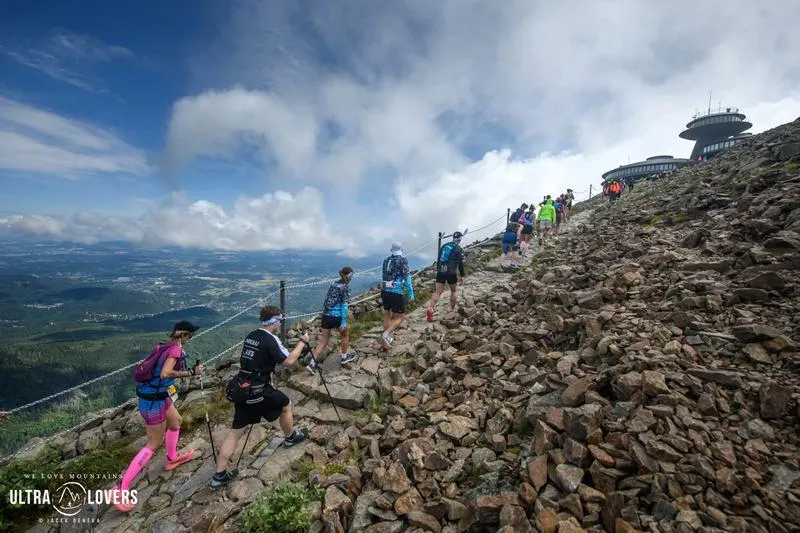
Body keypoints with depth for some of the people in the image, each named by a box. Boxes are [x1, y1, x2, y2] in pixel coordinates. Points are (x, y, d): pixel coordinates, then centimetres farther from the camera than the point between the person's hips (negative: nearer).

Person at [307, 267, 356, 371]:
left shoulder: (333, 284, 12)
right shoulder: (346, 287, -8)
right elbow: (344, 305, -13)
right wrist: (344, 322, -13)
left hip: (326, 315, 6)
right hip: (336, 317, -6)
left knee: (324, 340, 12)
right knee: (345, 335, 21)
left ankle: (312, 363, 5)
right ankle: (344, 357, 34)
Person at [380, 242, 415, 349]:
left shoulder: (386, 260, 13)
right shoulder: (403, 261, -4)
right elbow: (407, 278, -9)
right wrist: (411, 294, -4)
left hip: (385, 292, 6)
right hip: (396, 293, -6)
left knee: (387, 315, 21)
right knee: (399, 318, 4)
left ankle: (388, 337, 25)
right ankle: (386, 334, -16)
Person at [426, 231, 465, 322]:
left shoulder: (445, 245, 15)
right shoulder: (459, 249, -1)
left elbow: (439, 259, 18)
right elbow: (460, 263, -4)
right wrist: (462, 275, 5)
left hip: (440, 272, 4)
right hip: (451, 273, -4)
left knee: (438, 292, 1)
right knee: (454, 290, 18)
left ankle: (430, 309, -16)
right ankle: (453, 309, 27)